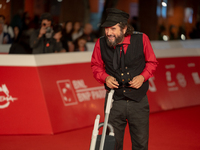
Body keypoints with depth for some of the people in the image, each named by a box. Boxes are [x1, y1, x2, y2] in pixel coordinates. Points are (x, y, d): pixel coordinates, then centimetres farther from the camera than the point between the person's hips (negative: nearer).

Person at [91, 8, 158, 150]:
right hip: (114, 101, 0)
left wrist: (142, 77, -13)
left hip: (138, 101, 0)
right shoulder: (101, 43, -8)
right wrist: (105, 78, -11)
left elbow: (152, 62, 4)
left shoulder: (141, 39, -10)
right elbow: (96, 65, 8)